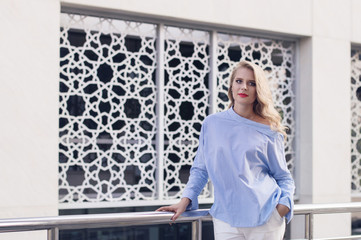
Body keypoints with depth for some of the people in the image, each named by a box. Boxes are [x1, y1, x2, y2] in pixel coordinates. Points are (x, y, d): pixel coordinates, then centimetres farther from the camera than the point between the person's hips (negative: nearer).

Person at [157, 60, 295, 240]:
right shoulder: (212, 124, 8)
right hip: (226, 219, 1)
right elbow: (200, 169, 14)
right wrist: (185, 200, 2)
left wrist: (284, 204, -7)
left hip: (265, 218, -1)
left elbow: (284, 177, 10)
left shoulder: (269, 131, 4)